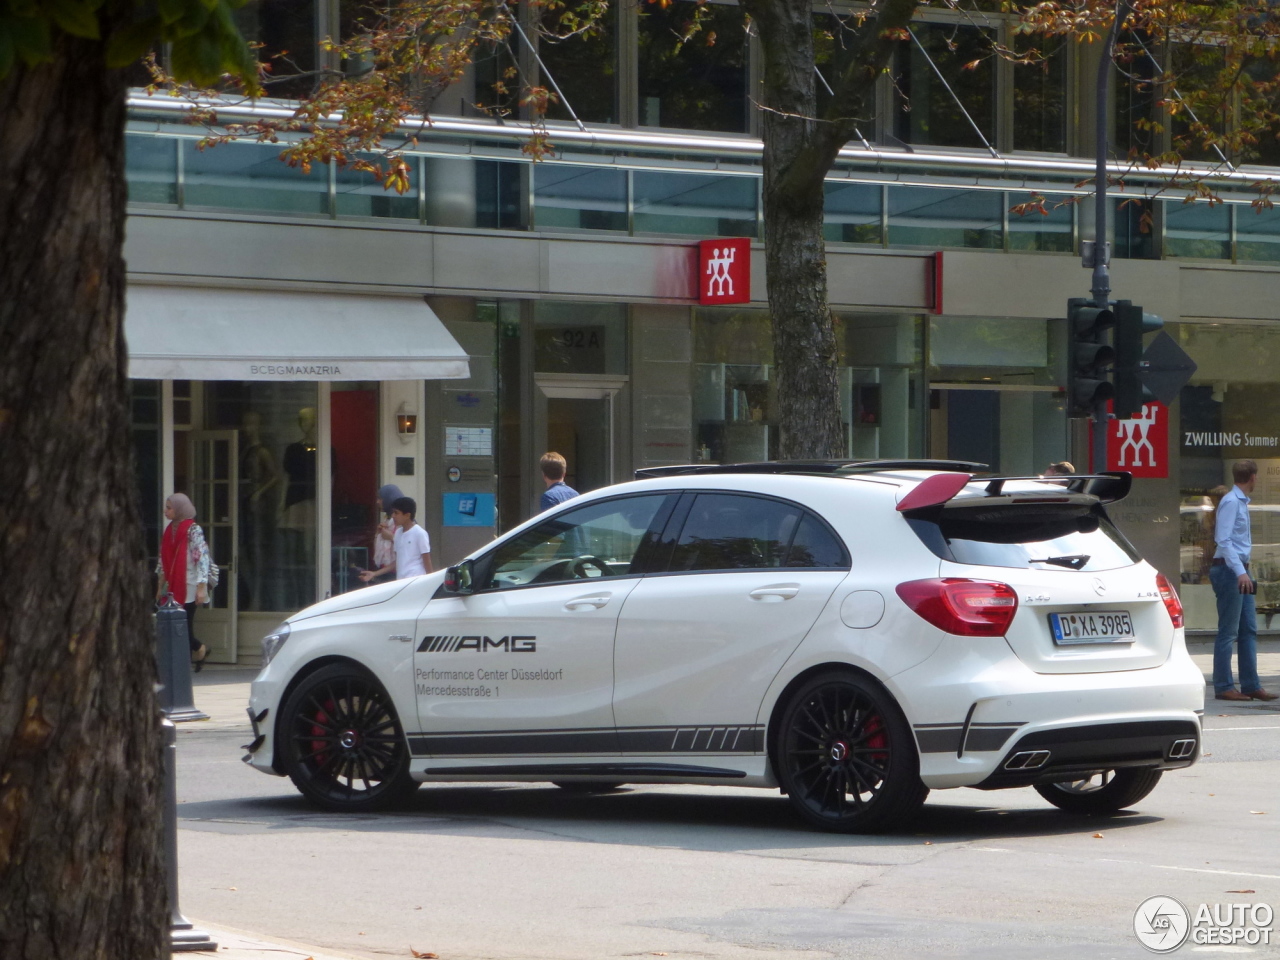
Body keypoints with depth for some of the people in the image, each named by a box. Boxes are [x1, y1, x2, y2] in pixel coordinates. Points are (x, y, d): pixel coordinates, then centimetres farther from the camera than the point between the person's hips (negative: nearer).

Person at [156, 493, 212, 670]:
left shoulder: (193, 530, -10)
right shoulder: (170, 530, 12)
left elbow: (202, 559, -15)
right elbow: (164, 562, 18)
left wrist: (202, 588, -21)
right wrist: (161, 587, 19)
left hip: (188, 588, -7)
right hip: (172, 588, 7)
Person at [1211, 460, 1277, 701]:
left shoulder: (1241, 502, 17)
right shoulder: (1231, 502, -13)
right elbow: (1223, 540, -20)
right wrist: (1240, 572, -26)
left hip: (1240, 571, 10)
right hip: (1229, 570, -10)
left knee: (1249, 630, 9)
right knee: (1228, 631, -7)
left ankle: (1251, 685, 11)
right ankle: (1223, 687, -4)